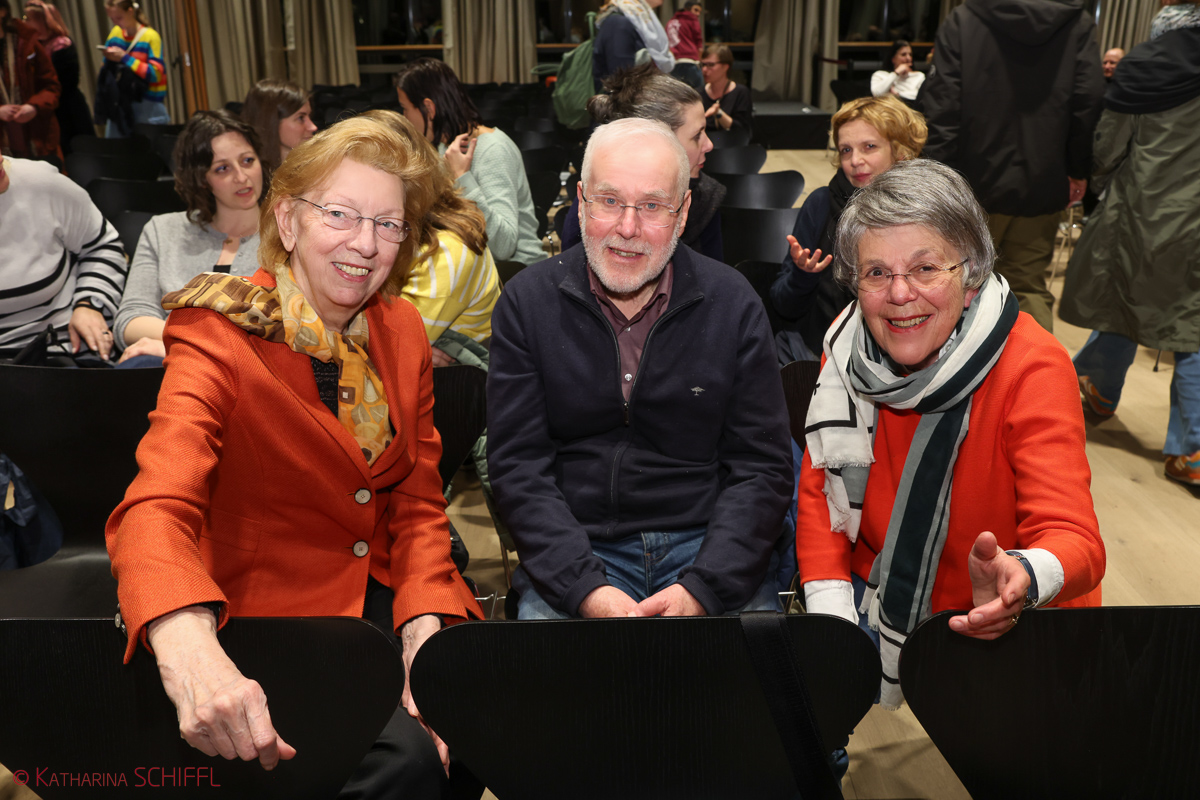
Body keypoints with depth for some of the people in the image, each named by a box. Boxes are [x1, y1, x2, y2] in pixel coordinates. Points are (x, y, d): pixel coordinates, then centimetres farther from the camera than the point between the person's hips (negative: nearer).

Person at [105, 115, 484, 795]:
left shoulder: (402, 332, 5)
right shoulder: (220, 338, -13)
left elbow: (418, 504, 4)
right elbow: (157, 509, -29)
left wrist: (425, 635, -13)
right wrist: (192, 658, -49)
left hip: (388, 597, 5)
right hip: (268, 615, -5)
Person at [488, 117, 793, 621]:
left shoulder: (734, 305, 1)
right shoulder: (526, 302, 0)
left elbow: (761, 468, -1)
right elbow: (518, 466, -4)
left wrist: (700, 590, -15)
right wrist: (586, 590, -17)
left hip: (708, 545, 1)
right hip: (573, 548, 0)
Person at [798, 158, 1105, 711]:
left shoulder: (1033, 370, -20)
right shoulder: (850, 350, -7)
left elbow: (1073, 537, -27)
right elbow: (819, 491, -2)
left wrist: (1021, 580, -51)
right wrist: (833, 623, -15)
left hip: (1011, 628, -3)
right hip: (879, 597, 3)